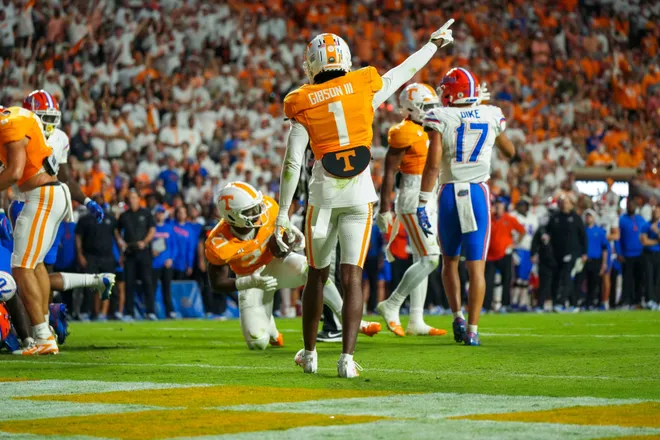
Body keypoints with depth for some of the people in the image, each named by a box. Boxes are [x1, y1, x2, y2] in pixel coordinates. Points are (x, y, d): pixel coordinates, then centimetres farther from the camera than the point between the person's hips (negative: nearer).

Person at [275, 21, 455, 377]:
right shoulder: (366, 88, -1)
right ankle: (347, 358, -9)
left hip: (324, 195, 0)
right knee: (352, 276, -1)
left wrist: (283, 211, 1)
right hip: (360, 194, 0)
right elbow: (404, 71, 15)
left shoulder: (303, 105, -3)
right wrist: (435, 43, 32)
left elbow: (292, 163, -4)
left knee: (317, 274, 15)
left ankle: (309, 354, 26)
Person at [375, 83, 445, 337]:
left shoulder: (429, 130, 14)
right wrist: (384, 210, -18)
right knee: (430, 259, -14)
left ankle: (416, 321, 12)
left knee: (422, 261, 9)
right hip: (412, 203, -10)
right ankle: (391, 306, -5)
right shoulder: (404, 133, -14)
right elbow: (389, 173, -15)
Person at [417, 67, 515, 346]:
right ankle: (472, 330, -4)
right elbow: (509, 152, 21)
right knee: (476, 265, 2)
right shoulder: (491, 116, 4)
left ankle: (457, 315, 4)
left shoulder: (440, 118, -5)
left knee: (450, 260, 19)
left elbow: (433, 165, -12)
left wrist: (422, 205, -10)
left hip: (449, 194, -1)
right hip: (479, 192, 1)